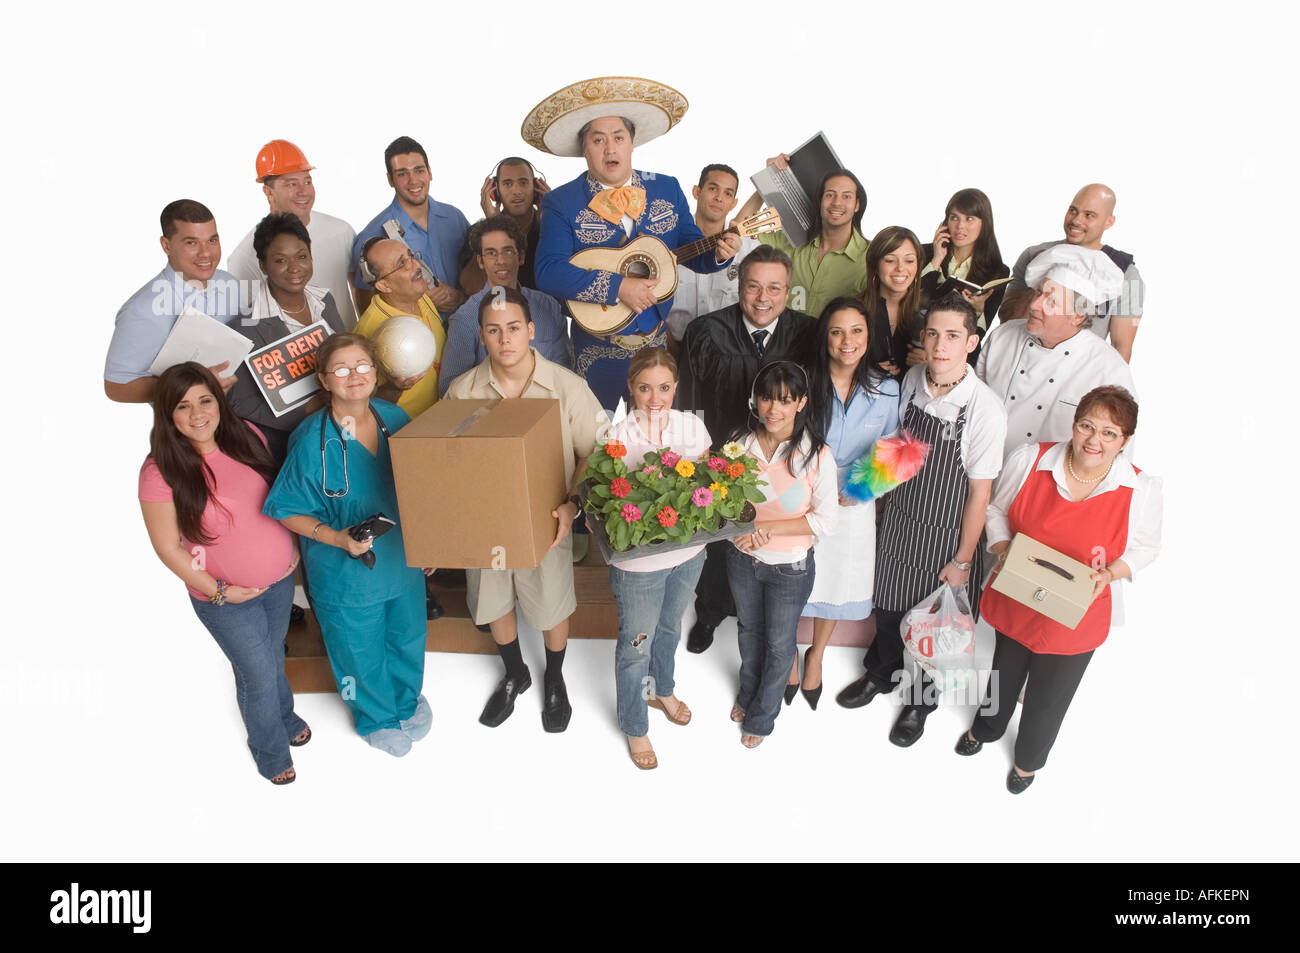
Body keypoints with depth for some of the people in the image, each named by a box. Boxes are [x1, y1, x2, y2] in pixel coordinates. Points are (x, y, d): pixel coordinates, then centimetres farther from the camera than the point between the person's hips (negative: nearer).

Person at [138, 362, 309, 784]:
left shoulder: (247, 437, -7)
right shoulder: (161, 472, -21)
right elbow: (168, 547, -14)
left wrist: (293, 545, 3)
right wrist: (218, 591, -14)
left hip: (280, 578, 4)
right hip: (226, 599, -4)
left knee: (274, 657, 25)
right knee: (258, 674, 12)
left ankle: (285, 718, 55)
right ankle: (271, 751, 40)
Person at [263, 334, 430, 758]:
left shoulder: (396, 419, -8)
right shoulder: (312, 441, -23)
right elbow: (289, 511, -14)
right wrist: (337, 538, -28)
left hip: (404, 560, 4)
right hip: (346, 571, -4)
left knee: (408, 637, 25)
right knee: (362, 652, 17)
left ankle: (408, 698, 56)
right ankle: (376, 718, 48)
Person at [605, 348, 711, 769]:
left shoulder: (692, 426, -7)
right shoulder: (618, 438, -20)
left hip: (688, 552, 5)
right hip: (639, 563, -4)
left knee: (669, 628, 29)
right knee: (636, 644, 14)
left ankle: (661, 690, 59)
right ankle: (635, 727, 40)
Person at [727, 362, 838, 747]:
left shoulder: (817, 455, -21)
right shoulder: (740, 442, -11)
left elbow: (826, 519, -18)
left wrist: (769, 528, -25)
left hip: (790, 567, -3)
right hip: (742, 559, 3)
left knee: (779, 643, 17)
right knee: (749, 629, 27)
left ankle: (762, 715, 43)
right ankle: (747, 693, 55)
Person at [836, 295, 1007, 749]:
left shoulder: (986, 410, -24)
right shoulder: (913, 379, -9)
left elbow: (980, 491, -17)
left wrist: (962, 560, -11)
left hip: (947, 534, -4)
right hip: (898, 519, 4)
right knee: (888, 605, 23)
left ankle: (920, 699, 45)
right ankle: (882, 672, 53)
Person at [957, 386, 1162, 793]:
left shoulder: (1142, 490, -18)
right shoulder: (1029, 459, -17)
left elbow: (1144, 548, -1)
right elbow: (996, 509, 0)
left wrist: (1110, 573, -20)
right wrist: (1002, 550, -17)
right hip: (1014, 602, 1)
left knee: (1047, 698, 20)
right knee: (1004, 674, 27)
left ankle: (1028, 760, 52)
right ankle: (985, 728, 60)